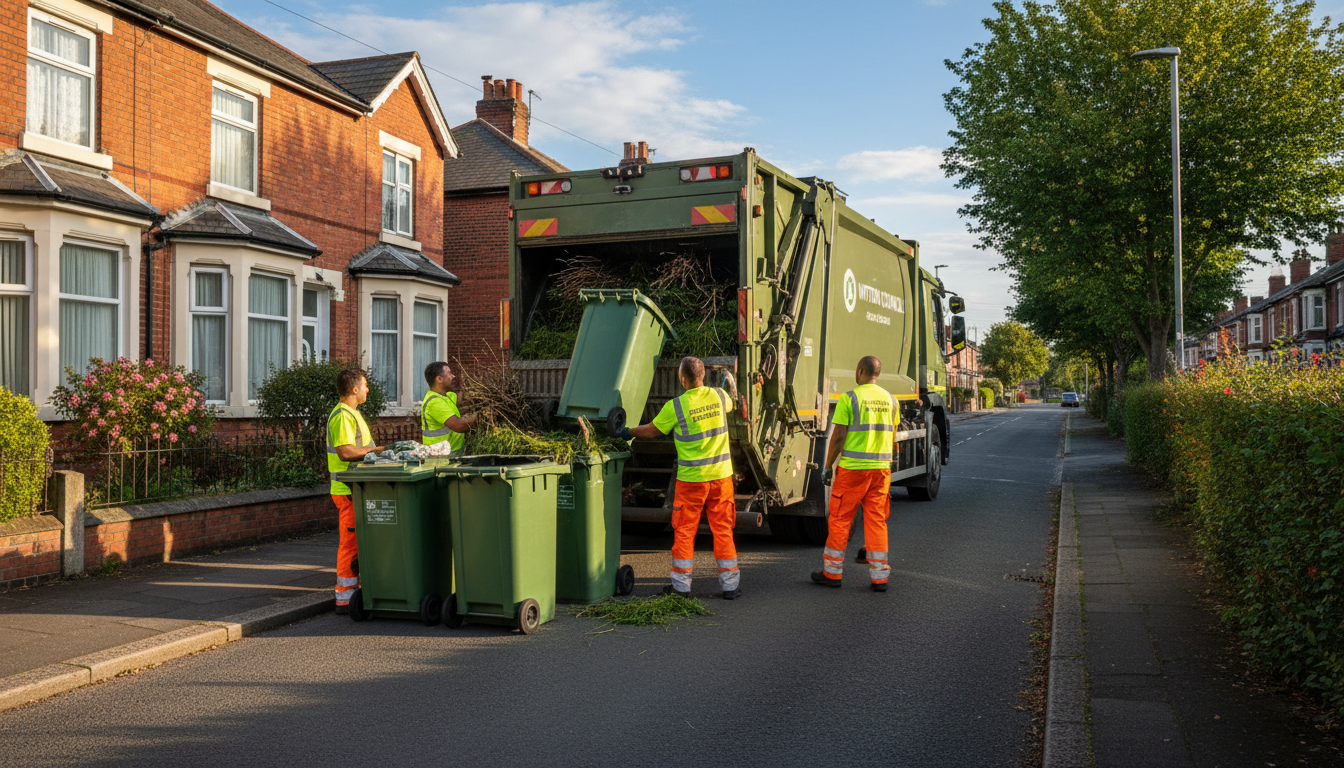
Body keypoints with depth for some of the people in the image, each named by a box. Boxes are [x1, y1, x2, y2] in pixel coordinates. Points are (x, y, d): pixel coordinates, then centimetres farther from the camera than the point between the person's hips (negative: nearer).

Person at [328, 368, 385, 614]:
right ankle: (344, 599, -2)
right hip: (347, 490, -10)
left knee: (357, 542, 13)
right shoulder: (342, 416, -15)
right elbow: (346, 452, -23)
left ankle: (351, 594, 20)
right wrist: (376, 450, -15)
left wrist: (376, 450, 12)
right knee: (350, 543, -7)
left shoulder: (352, 413, 20)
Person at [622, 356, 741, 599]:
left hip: (691, 478, -3)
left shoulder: (675, 407, -12)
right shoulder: (719, 396, 0)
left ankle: (681, 585, 16)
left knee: (684, 531, 9)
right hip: (721, 475, 4)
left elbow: (651, 430, 3)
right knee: (723, 530, 9)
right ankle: (729, 586, 13)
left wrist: (628, 432, 21)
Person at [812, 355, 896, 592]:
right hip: (881, 468, 5)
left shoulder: (849, 398, -10)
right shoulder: (890, 400, 7)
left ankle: (832, 572, 14)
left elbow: (838, 437, -10)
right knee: (877, 521, 8)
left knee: (840, 519, 6)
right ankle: (879, 577, 8)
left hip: (852, 468, -5)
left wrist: (828, 466, -1)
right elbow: (892, 438, 15)